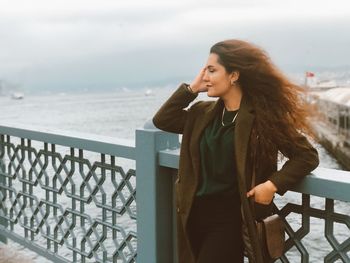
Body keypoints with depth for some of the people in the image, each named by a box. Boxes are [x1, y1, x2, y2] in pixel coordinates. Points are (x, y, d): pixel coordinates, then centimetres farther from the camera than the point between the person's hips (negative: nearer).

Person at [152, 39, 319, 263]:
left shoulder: (263, 116, -11)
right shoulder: (203, 113, 7)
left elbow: (307, 156, -9)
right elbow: (162, 120, 9)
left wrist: (273, 185, -21)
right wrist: (191, 88, 1)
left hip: (229, 219, -6)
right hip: (195, 213, 6)